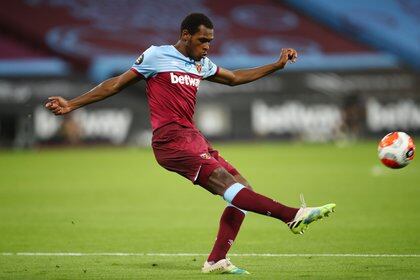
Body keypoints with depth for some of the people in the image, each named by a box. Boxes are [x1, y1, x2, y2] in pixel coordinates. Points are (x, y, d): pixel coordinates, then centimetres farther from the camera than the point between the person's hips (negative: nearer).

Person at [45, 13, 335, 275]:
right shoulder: (156, 56, 0)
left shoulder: (201, 64, 19)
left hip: (192, 138, 9)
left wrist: (277, 65, 28)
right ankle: (293, 215, -40)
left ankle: (216, 260, -1)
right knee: (223, 179, -24)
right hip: (170, 139, -9)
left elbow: (234, 78, 35)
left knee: (242, 188, -2)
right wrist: (71, 104, 3)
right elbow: (116, 84, 5)